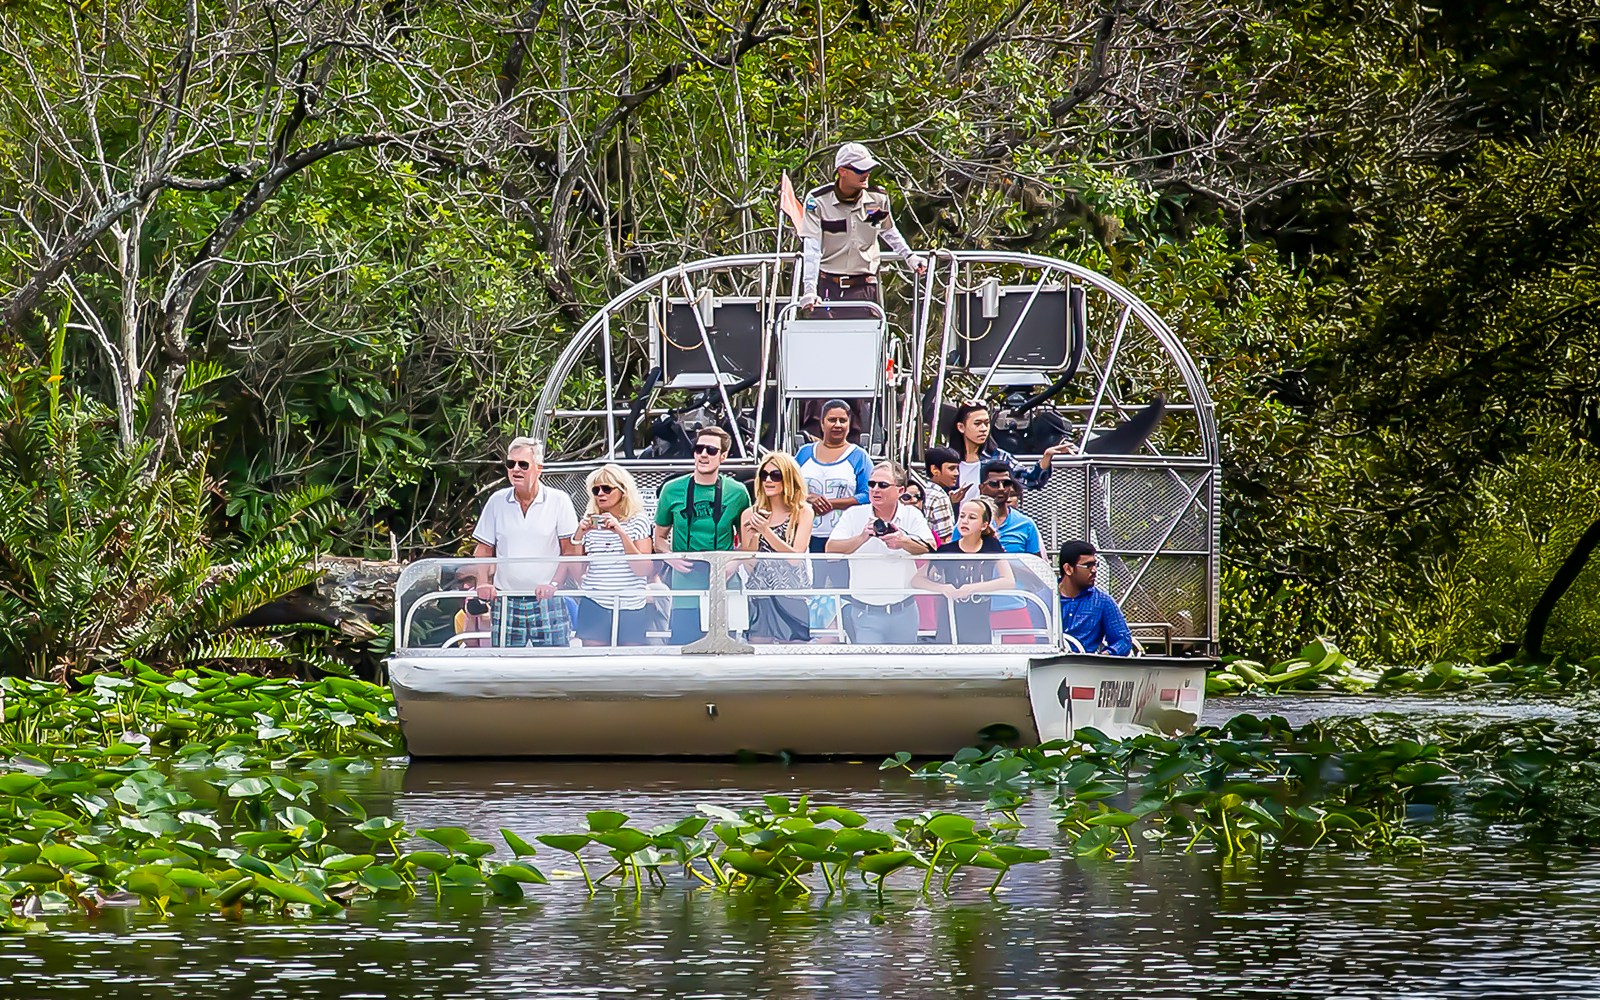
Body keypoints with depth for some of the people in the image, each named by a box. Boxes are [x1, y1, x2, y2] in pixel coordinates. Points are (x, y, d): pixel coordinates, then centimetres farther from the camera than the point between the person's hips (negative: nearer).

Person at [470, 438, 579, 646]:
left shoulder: (559, 501, 0)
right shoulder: (497, 502, 9)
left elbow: (570, 551, -1)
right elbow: (483, 551, 13)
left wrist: (553, 584, -15)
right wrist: (483, 583, -4)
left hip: (547, 601, -3)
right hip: (505, 603, 3)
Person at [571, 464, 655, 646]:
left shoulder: (638, 522, 0)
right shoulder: (589, 523, 8)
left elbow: (644, 570, -10)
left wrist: (621, 533, -17)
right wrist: (579, 535, -7)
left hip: (631, 610, -2)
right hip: (594, 608, 2)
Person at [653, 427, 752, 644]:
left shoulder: (736, 492, 6)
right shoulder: (673, 490, 7)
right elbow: (660, 537, 16)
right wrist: (671, 558, -5)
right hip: (685, 579, 0)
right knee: (682, 645, -6)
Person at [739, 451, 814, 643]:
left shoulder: (802, 512, 1)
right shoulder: (751, 515, 8)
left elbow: (795, 559, -9)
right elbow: (748, 566, 4)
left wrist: (766, 531, -17)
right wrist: (754, 535, -12)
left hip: (792, 598, -2)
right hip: (760, 598, 2)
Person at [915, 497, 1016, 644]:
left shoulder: (991, 546, 1)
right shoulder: (947, 551, 0)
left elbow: (1009, 581, -9)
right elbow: (917, 580, -2)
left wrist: (972, 588, -20)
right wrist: (943, 588, -21)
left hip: (981, 630, 0)